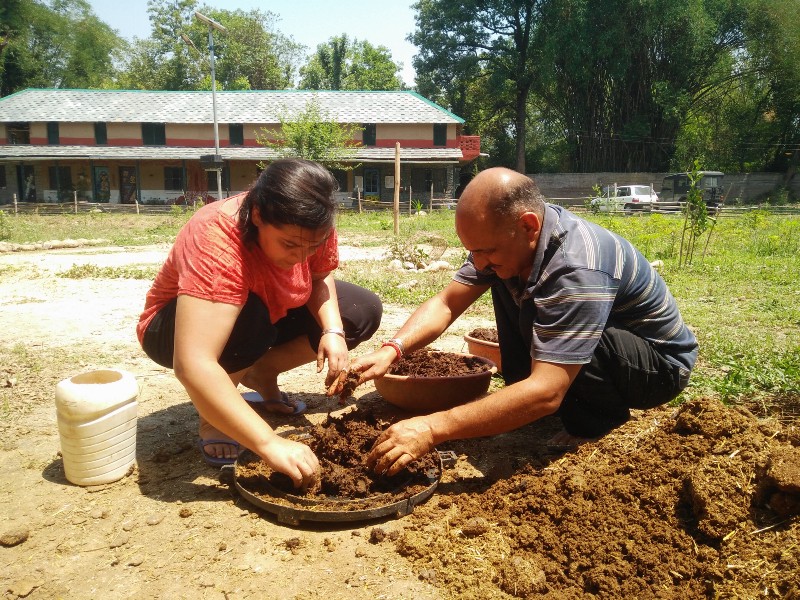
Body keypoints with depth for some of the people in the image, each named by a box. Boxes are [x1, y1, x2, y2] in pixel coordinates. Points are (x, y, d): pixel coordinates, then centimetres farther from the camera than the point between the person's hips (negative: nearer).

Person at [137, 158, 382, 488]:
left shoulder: (310, 228, -23)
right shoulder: (216, 241, -40)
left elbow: (320, 276, -2)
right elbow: (192, 365, -48)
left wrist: (333, 331, -22)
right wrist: (270, 443, -52)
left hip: (271, 311, 6)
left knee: (364, 312, -6)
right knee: (248, 318, -39)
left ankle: (261, 374, 5)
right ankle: (212, 415, -10)